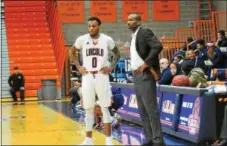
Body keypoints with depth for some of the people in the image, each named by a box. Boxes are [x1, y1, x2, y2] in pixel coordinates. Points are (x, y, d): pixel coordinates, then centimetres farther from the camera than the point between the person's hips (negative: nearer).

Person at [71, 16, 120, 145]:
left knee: (105, 108, -1)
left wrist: (111, 67, 0)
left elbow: (117, 53, 12)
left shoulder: (107, 40, -3)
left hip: (102, 76, -1)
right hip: (87, 76, 1)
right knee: (88, 109, 6)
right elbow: (73, 52, 16)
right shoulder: (82, 39, -1)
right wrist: (78, 67, 5)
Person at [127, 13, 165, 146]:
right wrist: (134, 72, 1)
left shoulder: (145, 32, -9)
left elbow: (158, 46, -22)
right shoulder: (134, 36, 17)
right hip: (137, 76, 9)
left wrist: (146, 64, -20)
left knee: (151, 109, -9)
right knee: (143, 111, 10)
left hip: (145, 75, -9)